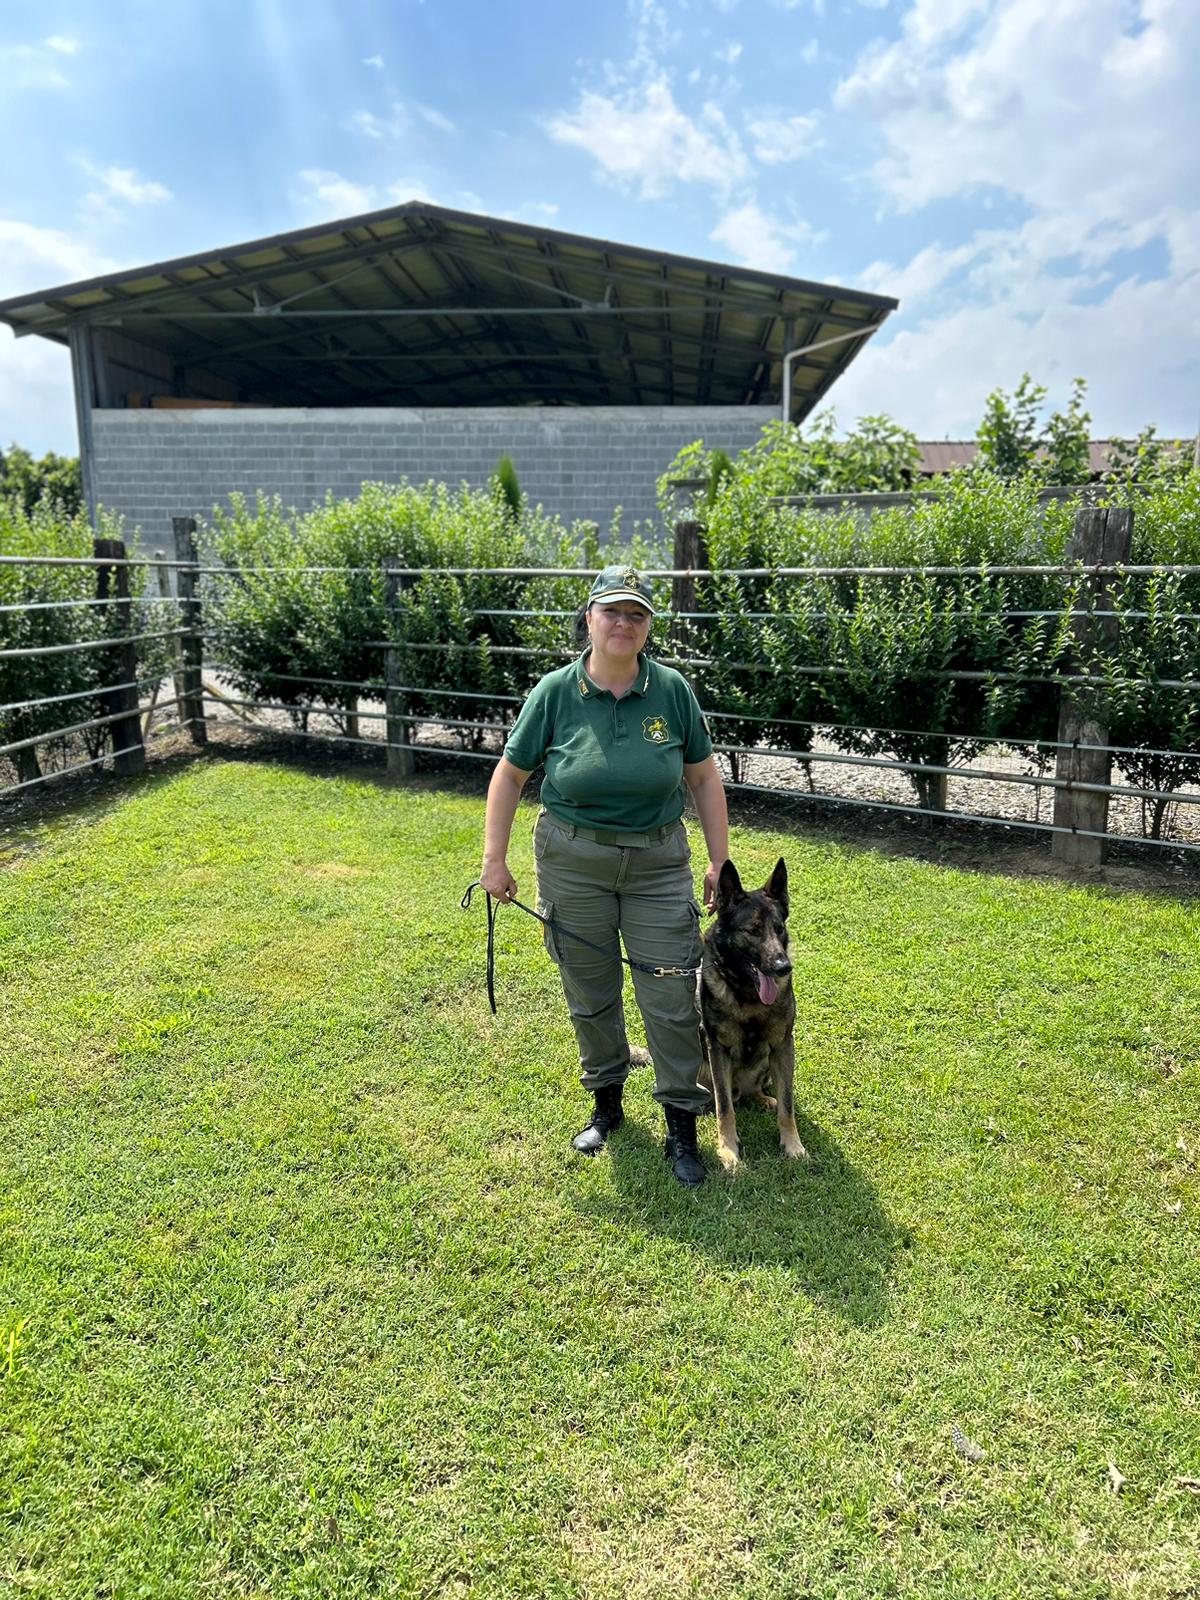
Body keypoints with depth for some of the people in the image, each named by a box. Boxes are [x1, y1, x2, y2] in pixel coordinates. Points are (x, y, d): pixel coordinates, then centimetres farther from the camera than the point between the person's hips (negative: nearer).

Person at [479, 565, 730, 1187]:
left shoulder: (672, 690, -5)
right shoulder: (555, 692, -7)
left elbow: (704, 777, 3)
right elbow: (510, 773, 1)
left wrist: (719, 860, 1)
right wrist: (494, 859, -2)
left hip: (658, 862, 0)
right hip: (572, 861, 0)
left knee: (672, 996, 1)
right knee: (590, 994, 13)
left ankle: (683, 1128, 18)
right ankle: (606, 1102, 35)